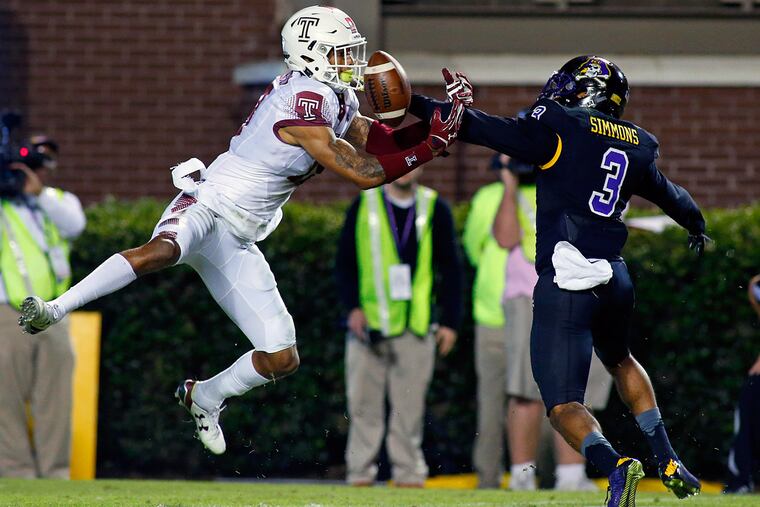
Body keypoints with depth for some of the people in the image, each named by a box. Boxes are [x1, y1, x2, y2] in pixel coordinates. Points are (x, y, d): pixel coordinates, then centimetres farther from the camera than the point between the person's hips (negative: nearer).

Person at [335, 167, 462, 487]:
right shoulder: (364, 205, 7)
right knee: (363, 404, 0)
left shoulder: (434, 209, 7)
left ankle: (409, 472, 4)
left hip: (416, 328, 0)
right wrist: (353, 307, -5)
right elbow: (344, 262, 9)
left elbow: (450, 268, 10)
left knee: (410, 406, 0)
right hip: (369, 324, 0)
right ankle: (360, 472, 5)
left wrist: (450, 322, 4)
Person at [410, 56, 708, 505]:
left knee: (563, 404, -4)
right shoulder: (636, 146, 15)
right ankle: (668, 463, 30)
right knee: (620, 360, 35)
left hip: (566, 281, -6)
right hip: (615, 278, 6)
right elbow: (669, 195, 35)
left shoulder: (560, 129, -2)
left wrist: (414, 105, 0)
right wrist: (698, 227, 57)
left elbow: (485, 130, -8)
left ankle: (614, 465, -31)